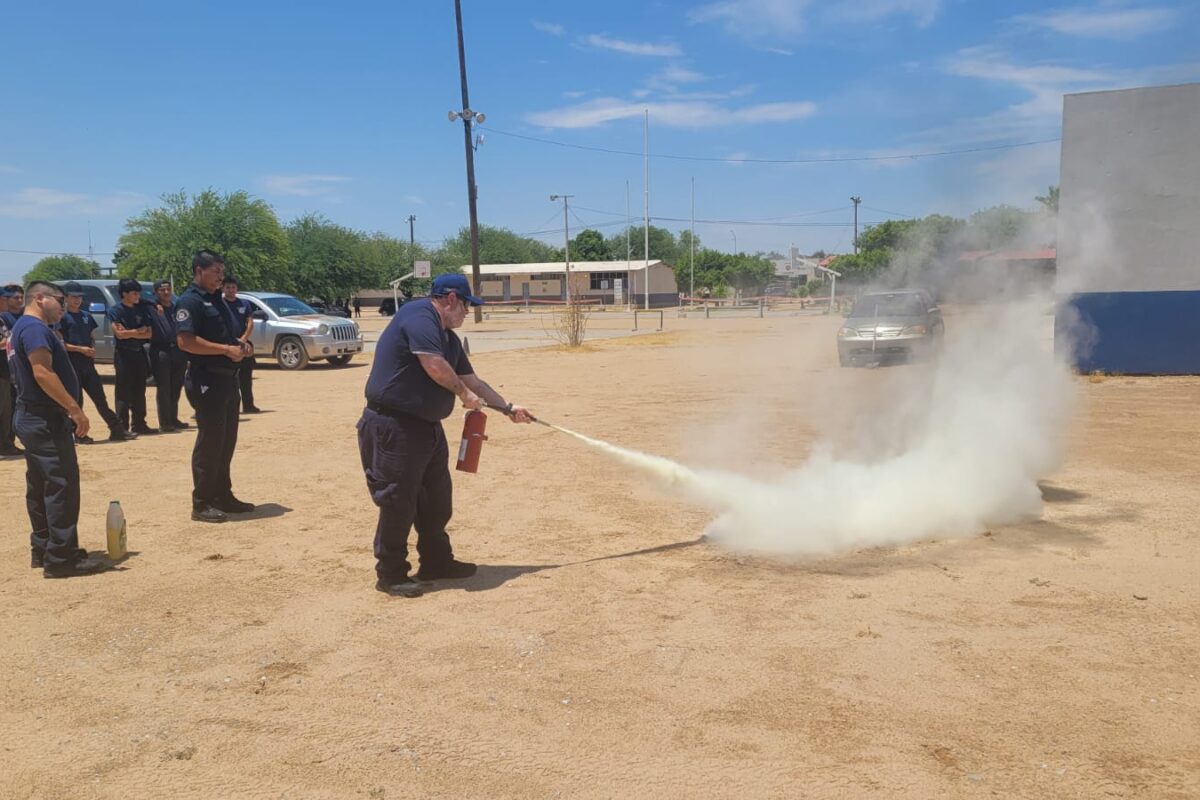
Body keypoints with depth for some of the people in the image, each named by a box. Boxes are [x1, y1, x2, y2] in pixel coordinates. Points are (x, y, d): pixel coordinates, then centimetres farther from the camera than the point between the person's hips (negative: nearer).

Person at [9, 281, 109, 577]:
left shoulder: (22, 328, 20)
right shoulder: (34, 327, -14)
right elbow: (42, 373, -25)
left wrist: (68, 410, 19)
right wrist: (74, 408, -26)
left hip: (34, 419, 11)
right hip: (46, 420, -11)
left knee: (40, 487, 15)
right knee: (63, 485, -10)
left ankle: (43, 550, 23)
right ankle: (61, 558, -8)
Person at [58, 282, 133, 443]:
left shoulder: (87, 316, 14)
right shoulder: (62, 317, -3)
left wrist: (93, 349, -1)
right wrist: (80, 349, -17)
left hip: (88, 364, 5)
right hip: (72, 365, -5)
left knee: (100, 399, 5)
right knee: (76, 401, 1)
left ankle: (116, 430, 4)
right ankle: (79, 434, 9)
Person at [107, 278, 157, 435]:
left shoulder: (142, 309, 8)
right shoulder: (115, 310, -4)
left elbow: (149, 333, 1)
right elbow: (119, 334, -14)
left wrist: (129, 333, -10)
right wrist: (139, 331, -6)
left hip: (139, 353, 5)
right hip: (123, 354, -5)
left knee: (139, 392, 9)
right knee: (123, 392, -4)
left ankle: (139, 424, 15)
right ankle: (122, 427, -2)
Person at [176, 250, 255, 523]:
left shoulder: (218, 300, 17)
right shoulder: (190, 301, -11)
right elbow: (185, 341, -22)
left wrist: (239, 345, 6)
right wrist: (226, 349, -21)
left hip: (228, 378, 9)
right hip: (206, 380, -9)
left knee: (227, 441, 14)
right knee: (209, 442, -5)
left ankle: (223, 496, 25)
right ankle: (201, 504, 3)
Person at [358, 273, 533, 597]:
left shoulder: (448, 336, 16)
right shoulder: (418, 315, -14)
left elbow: (472, 379, 22)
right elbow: (434, 365, -25)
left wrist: (508, 408, 24)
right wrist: (463, 392, -9)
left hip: (427, 426, 10)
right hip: (394, 426, -10)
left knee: (437, 498, 17)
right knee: (398, 502, -2)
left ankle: (436, 561, 31)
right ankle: (390, 575, 10)